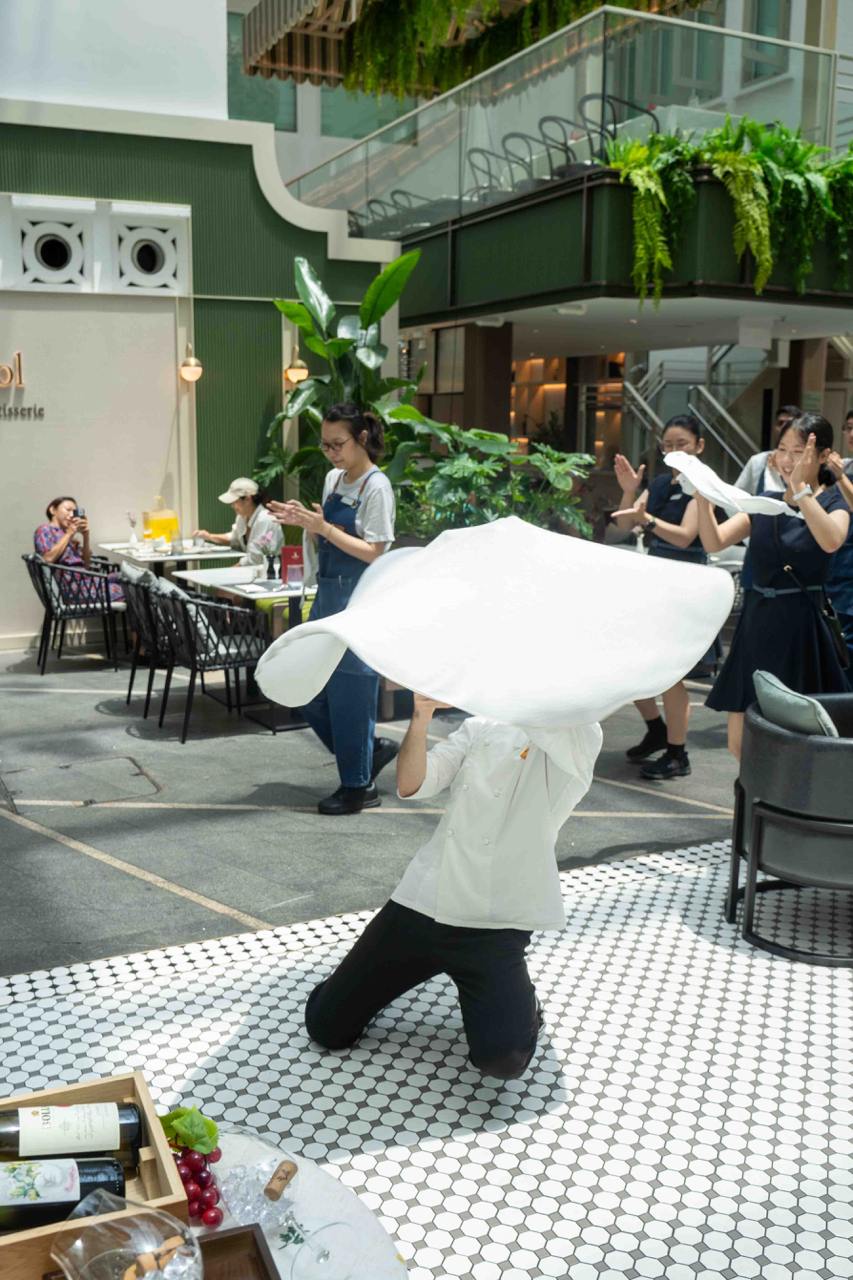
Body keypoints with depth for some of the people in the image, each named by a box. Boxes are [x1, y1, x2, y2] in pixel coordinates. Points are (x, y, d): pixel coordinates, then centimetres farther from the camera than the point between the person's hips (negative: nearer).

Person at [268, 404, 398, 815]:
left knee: (350, 691, -1)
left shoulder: (376, 487, -12)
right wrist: (303, 521, -1)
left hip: (359, 600, -9)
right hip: (327, 594, 9)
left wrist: (322, 527, -22)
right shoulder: (333, 478, 11)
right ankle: (370, 749, 28)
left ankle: (358, 787, 14)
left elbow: (373, 552, -16)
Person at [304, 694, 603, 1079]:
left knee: (501, 1058, -22)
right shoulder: (481, 728, 12)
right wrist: (420, 717, -17)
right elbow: (410, 786, 1)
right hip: (420, 902, 4)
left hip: (495, 926, -4)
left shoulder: (581, 740, -2)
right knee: (327, 1028, 3)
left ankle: (514, 993, 10)